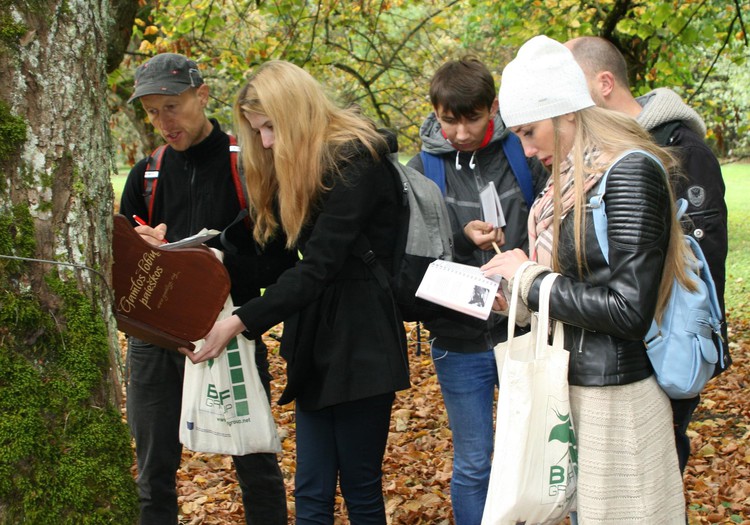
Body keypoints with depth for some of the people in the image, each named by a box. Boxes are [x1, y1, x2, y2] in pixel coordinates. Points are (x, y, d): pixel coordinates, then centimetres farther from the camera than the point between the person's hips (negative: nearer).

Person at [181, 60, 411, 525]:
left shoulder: (356, 160, -16)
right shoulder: (295, 166, 12)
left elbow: (321, 265, -22)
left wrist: (243, 321, -24)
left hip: (360, 341, -8)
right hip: (313, 341, 8)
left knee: (361, 488, 3)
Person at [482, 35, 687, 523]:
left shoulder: (630, 171, -17)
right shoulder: (570, 178, 9)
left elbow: (629, 310, -22)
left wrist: (530, 278, -13)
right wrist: (517, 290, 0)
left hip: (615, 397, -8)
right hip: (571, 385, 8)